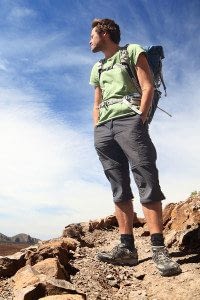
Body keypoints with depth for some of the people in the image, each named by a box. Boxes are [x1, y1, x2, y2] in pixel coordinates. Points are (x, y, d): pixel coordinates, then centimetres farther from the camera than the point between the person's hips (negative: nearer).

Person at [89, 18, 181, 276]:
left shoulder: (132, 52, 14)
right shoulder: (97, 69, 30)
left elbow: (148, 87, 2)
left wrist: (140, 119, -11)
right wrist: (97, 130, 11)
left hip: (129, 120, -5)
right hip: (103, 129, 6)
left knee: (146, 180, -16)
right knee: (119, 188, -2)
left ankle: (158, 249, -14)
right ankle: (127, 248, -2)